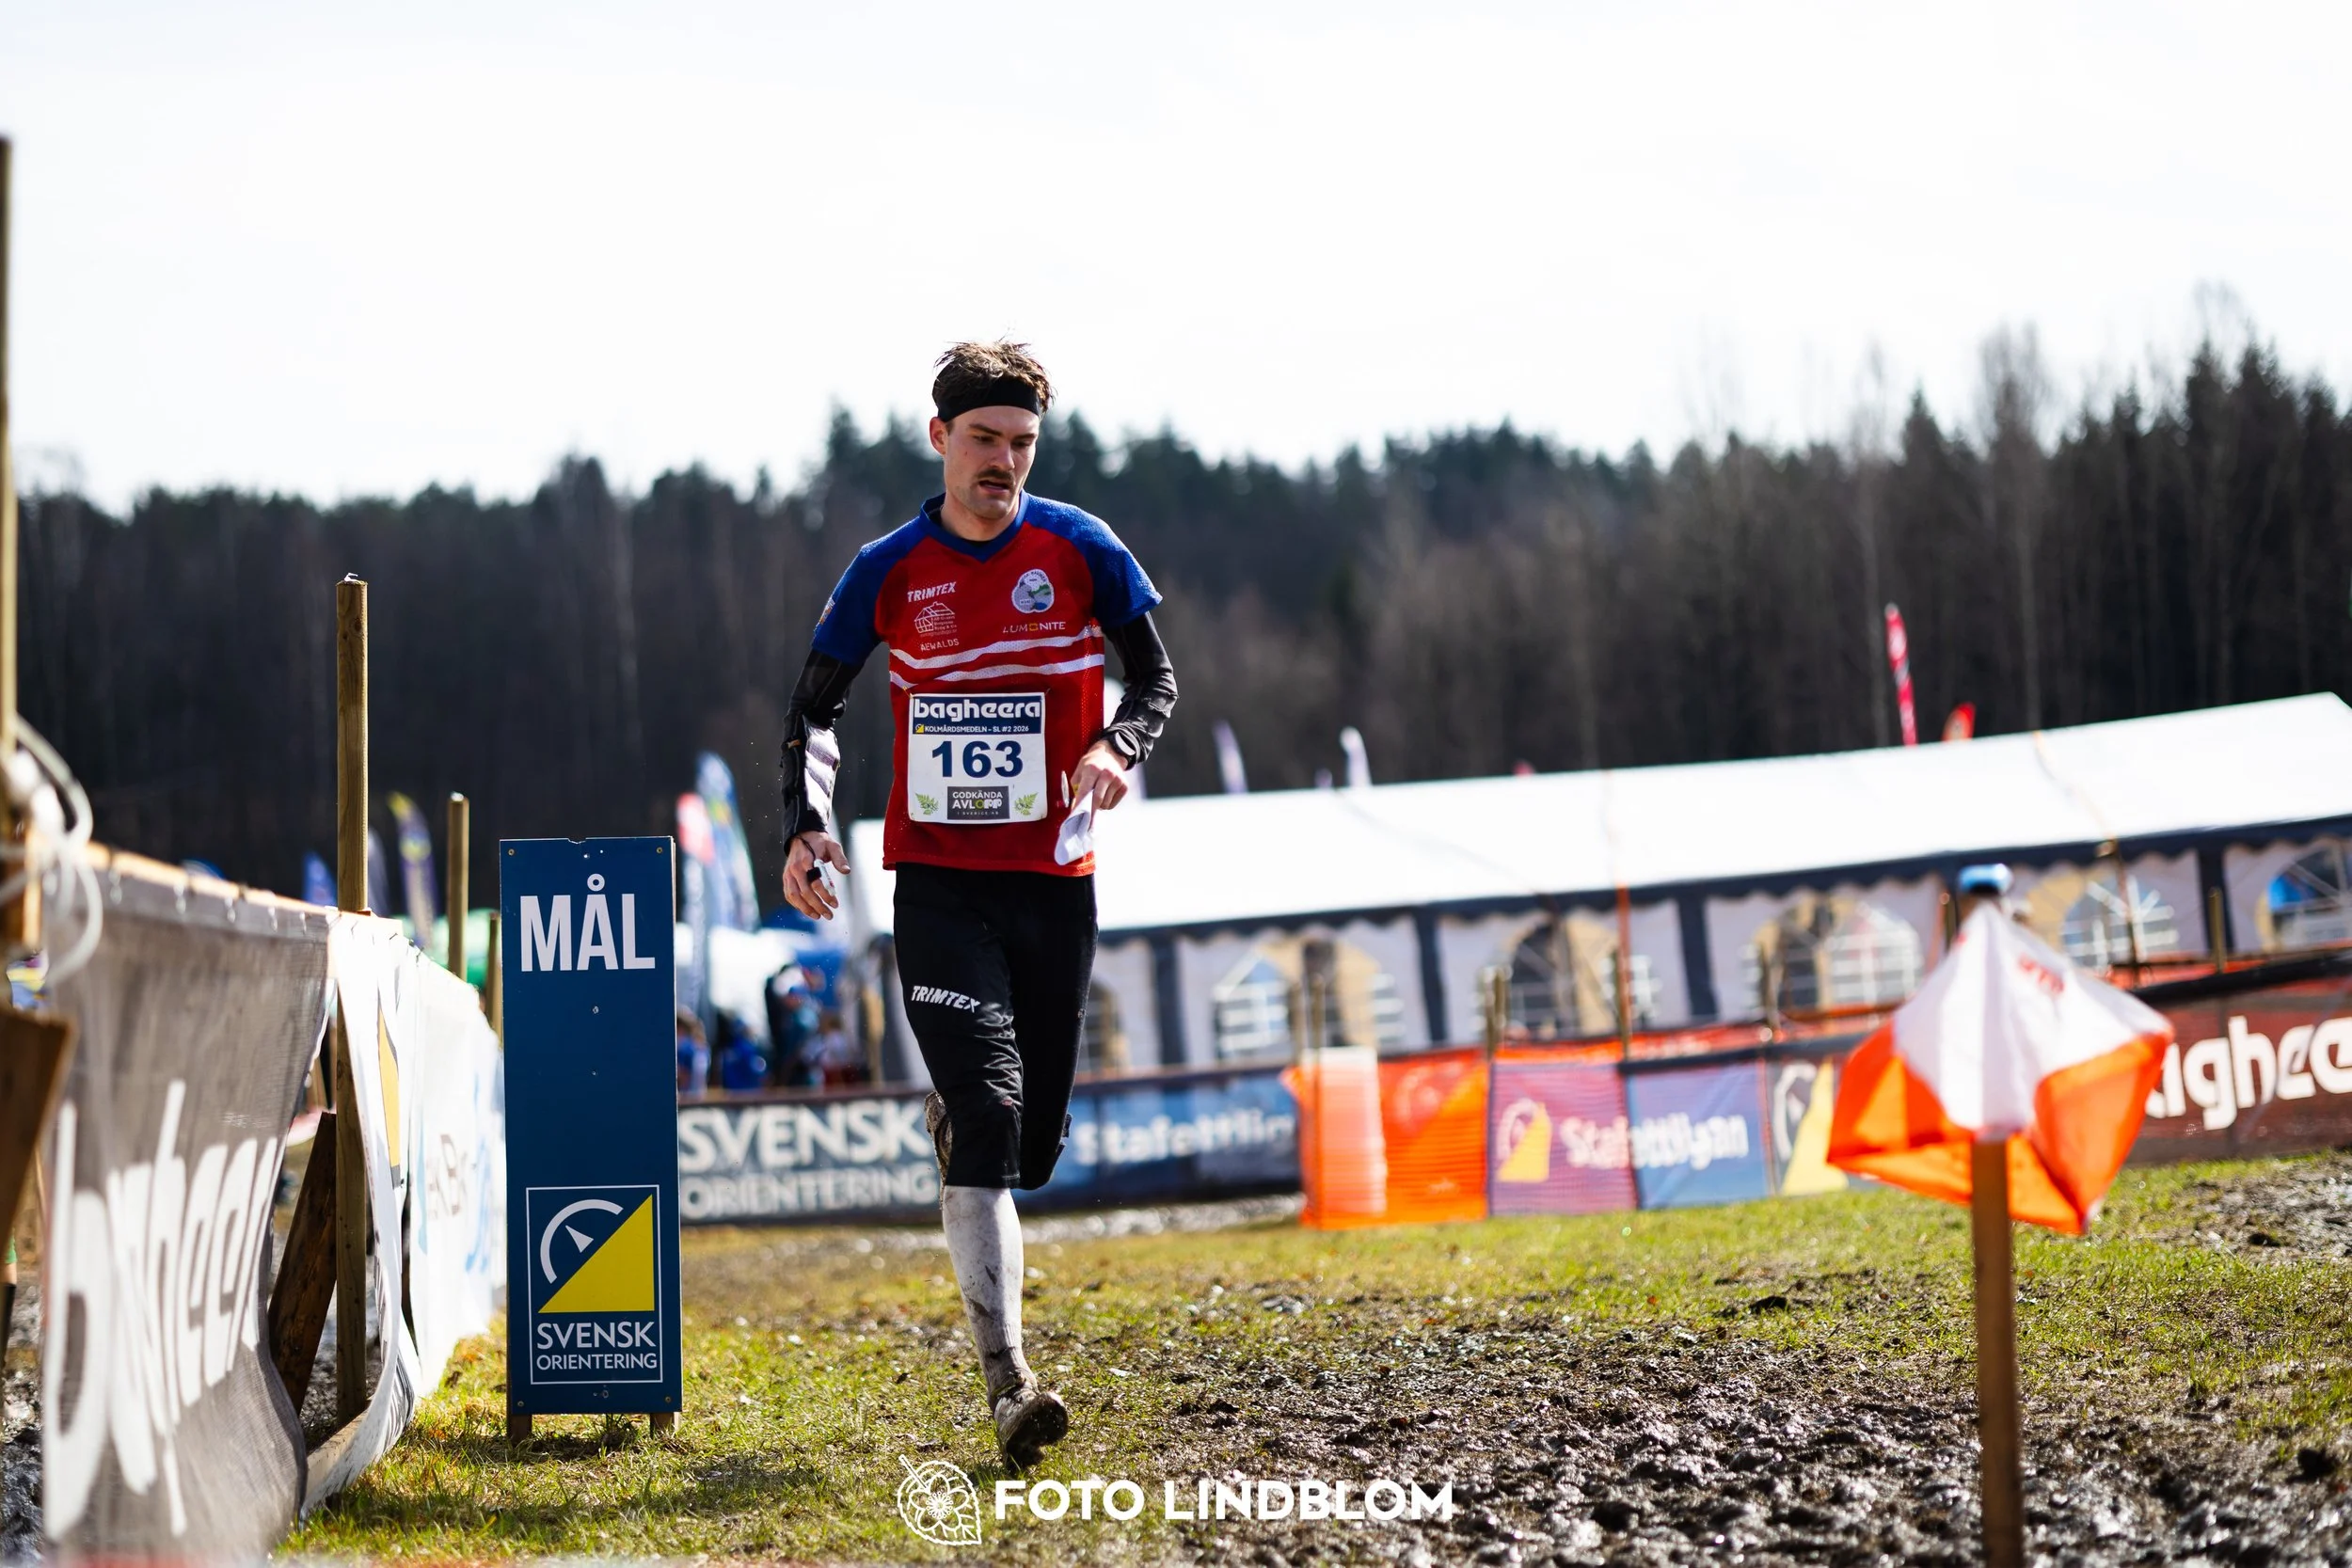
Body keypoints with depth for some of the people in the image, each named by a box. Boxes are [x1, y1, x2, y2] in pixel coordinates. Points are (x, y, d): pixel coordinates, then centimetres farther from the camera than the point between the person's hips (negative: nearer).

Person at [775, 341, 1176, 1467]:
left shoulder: (1079, 551, 1)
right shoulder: (890, 570, 1)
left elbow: (1157, 677, 8)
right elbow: (814, 706, 11)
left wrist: (1117, 747, -14)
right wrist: (807, 826, -5)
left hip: (1055, 882, 2)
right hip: (939, 881, -2)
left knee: (1034, 1145, 6)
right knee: (988, 1110, -17)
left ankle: (952, 1119, 45)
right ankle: (1006, 1382, -19)